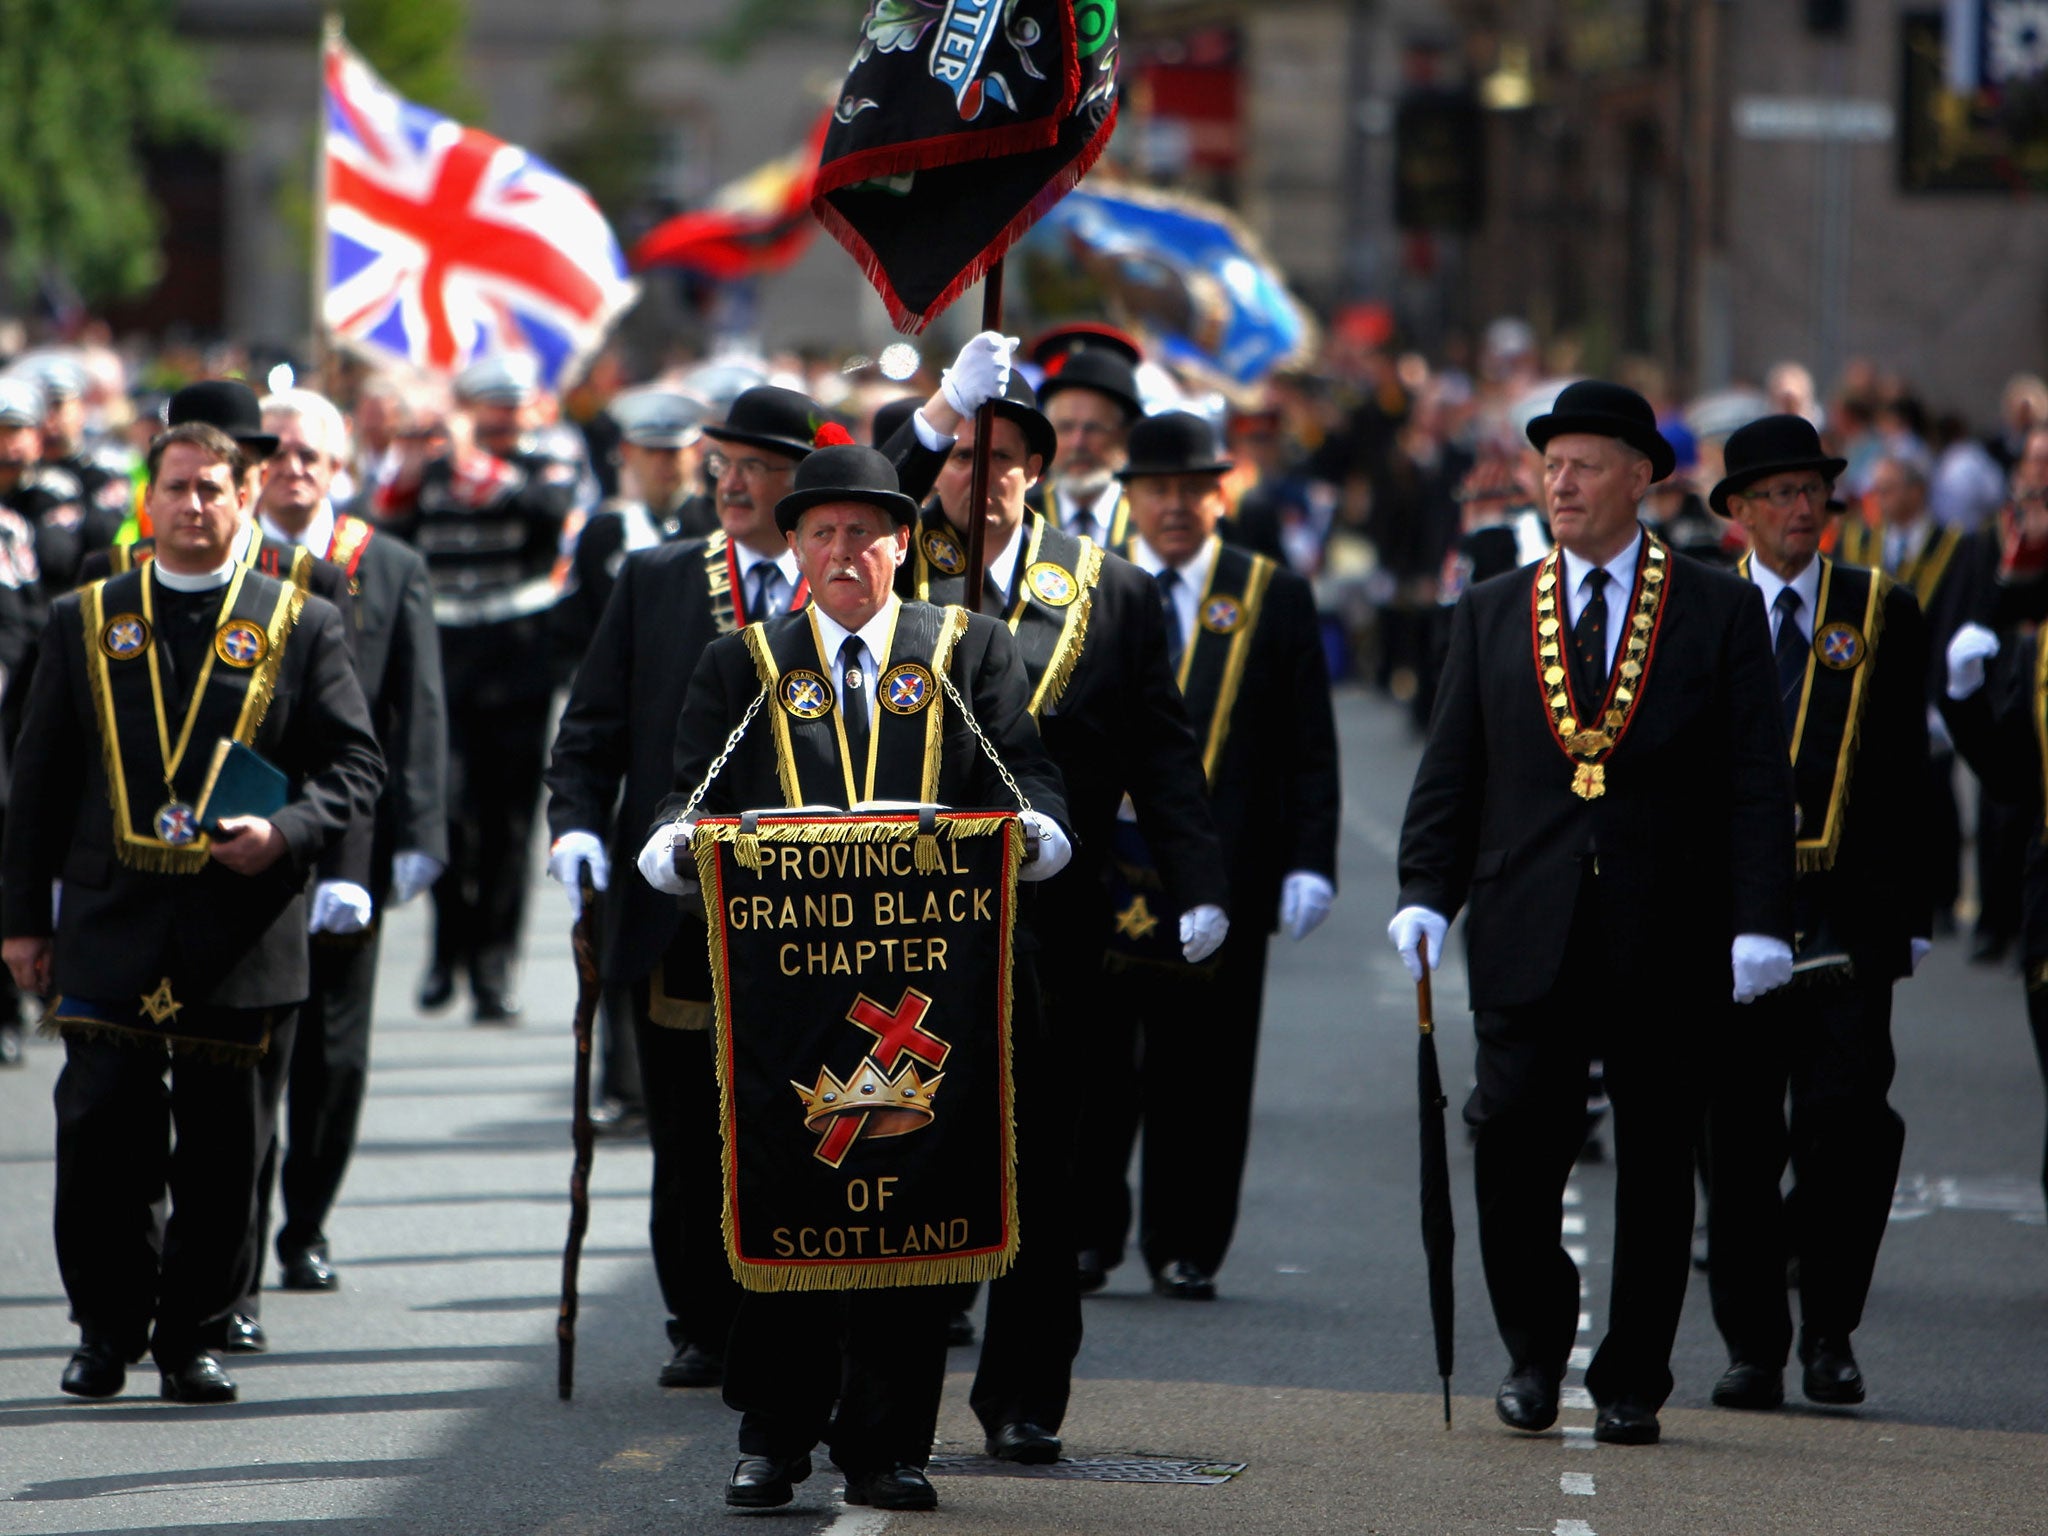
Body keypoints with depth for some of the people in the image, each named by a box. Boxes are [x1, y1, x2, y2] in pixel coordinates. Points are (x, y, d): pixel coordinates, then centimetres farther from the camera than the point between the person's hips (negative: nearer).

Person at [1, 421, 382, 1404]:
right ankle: (108, 1329, 13)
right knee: (100, 1139, -3)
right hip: (111, 927, 1)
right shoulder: (84, 622, 10)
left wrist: (285, 834, -13)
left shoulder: (301, 628, 7)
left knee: (223, 1151, 2)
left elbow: (355, 764, 6)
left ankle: (190, 1334, 13)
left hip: (241, 935, 0)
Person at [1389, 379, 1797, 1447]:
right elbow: (1450, 771, 10)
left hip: (1668, 945, -1)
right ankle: (1535, 1353, 14)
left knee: (1654, 1168, 3)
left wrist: (1761, 920, -8)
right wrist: (1427, 893, -4)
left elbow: (1756, 781, 1)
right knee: (1513, 1149, -6)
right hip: (1528, 940, 1)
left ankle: (1631, 1384, 13)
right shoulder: (1491, 613, 12)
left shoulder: (1719, 612, 5)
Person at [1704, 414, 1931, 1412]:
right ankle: (1753, 1346, 11)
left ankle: (1829, 1329, 3)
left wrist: (1910, 913, 2)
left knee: (1847, 1119, -11)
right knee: (1738, 1137, 3)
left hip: (1848, 907, -1)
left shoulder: (1884, 613, 8)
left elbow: (1907, 775, 7)